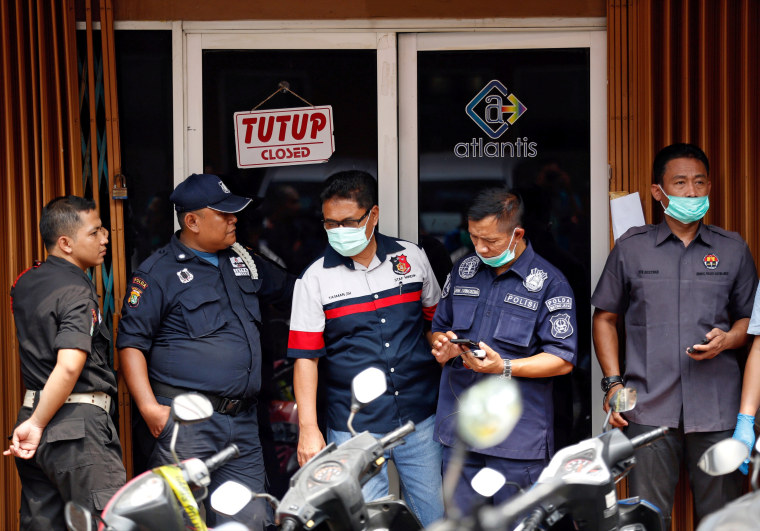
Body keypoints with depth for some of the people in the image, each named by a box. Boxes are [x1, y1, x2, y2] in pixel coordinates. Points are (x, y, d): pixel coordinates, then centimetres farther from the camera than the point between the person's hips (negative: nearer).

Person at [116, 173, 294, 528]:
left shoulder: (243, 261, 16)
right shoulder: (158, 272, -4)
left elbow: (287, 289, 31)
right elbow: (131, 343, -7)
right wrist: (149, 408, -15)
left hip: (242, 419, 6)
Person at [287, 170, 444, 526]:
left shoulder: (412, 258, 5)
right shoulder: (315, 279, -2)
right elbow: (305, 357, -4)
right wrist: (308, 428, -9)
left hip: (419, 418, 2)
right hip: (354, 427, -2)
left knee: (434, 515, 9)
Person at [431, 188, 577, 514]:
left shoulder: (549, 283, -5)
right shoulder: (463, 271, 12)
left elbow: (563, 360, -9)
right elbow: (439, 327, 23)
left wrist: (504, 368, -21)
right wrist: (443, 347, -2)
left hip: (518, 435, -4)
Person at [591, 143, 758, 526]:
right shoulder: (631, 248, 8)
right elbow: (605, 317, 13)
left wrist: (727, 339, -6)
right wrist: (613, 382, 2)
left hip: (717, 408, 1)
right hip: (650, 408, -1)